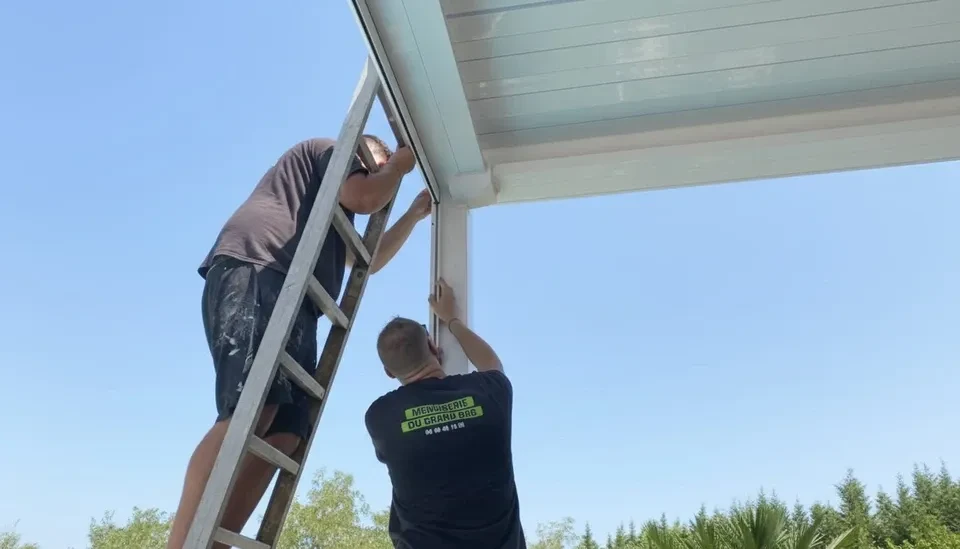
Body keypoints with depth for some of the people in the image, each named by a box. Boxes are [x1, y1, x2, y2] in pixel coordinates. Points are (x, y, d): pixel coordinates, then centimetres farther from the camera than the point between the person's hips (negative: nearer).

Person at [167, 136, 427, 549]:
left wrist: (416, 213, 50)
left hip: (292, 302, 9)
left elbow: (369, 260, 47)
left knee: (283, 433, -10)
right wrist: (399, 166, 19)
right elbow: (364, 198, 0)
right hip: (256, 273, -9)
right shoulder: (330, 150, 19)